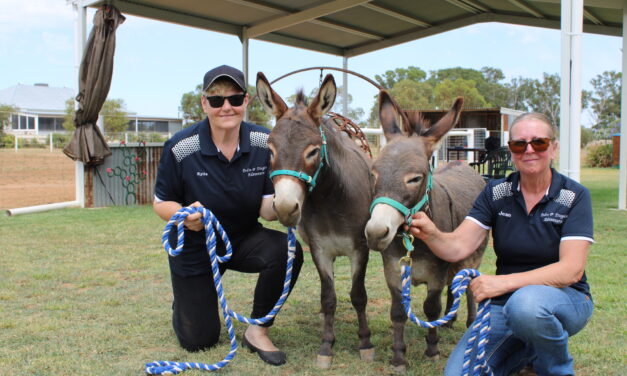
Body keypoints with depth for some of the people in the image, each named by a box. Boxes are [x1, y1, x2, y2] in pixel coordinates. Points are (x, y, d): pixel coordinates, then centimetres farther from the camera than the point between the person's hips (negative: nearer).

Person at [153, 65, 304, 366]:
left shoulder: (264, 143, -15)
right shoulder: (180, 148, -21)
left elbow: (266, 210, -13)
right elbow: (160, 203, -11)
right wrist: (184, 215, -33)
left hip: (244, 239, 2)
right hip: (195, 248, -1)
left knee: (288, 251, -31)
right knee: (198, 340, 5)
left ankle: (257, 330, -6)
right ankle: (185, 300, 43)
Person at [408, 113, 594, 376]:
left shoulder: (574, 196, -10)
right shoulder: (496, 192, -2)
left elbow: (571, 269, -20)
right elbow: (457, 247, -11)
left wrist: (504, 282, -31)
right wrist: (430, 234, -34)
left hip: (564, 297, -3)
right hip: (505, 302, 4)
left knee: (525, 303, -38)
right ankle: (526, 350, 16)